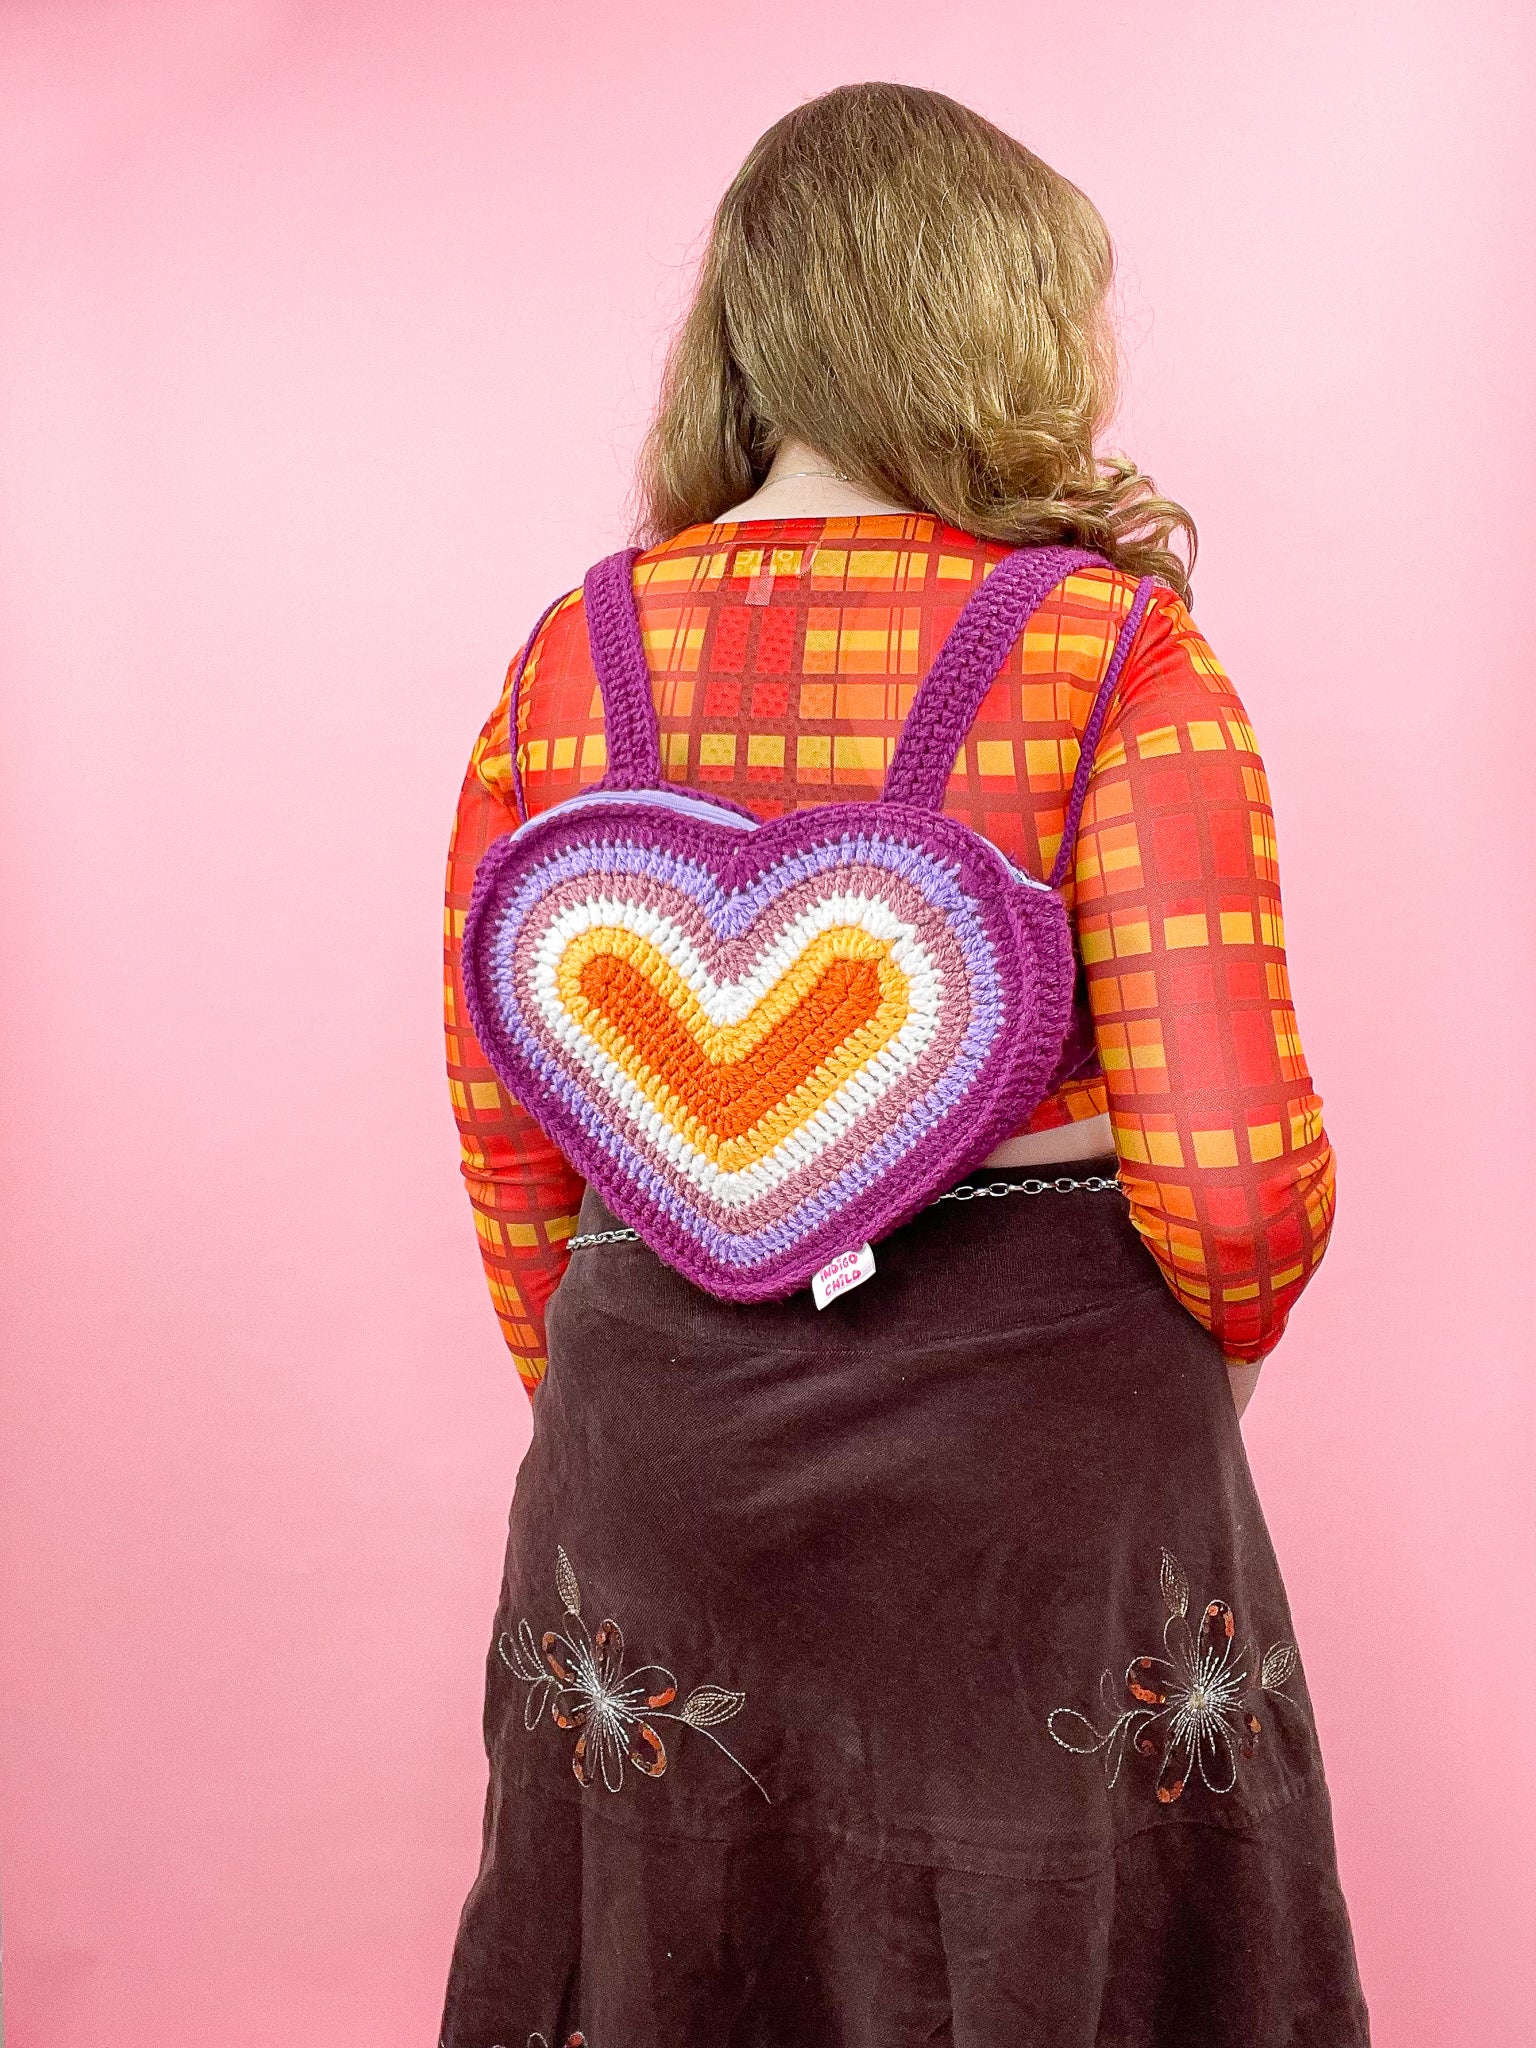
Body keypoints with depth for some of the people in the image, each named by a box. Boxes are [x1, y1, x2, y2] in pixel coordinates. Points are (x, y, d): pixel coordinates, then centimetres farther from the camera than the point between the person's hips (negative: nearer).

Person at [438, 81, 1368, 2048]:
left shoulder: (564, 668, -2)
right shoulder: (1117, 657, -13)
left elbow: (512, 1149, 3)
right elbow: (1235, 1181, -17)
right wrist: (1209, 1354, 5)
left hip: (658, 1476, 4)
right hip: (1053, 1469, -3)